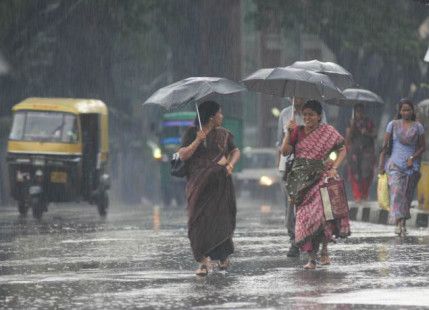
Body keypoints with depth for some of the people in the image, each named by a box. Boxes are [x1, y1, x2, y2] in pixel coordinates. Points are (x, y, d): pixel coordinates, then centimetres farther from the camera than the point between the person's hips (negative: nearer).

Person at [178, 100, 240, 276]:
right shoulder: (192, 133, 1)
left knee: (221, 219, -1)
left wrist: (231, 164, -4)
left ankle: (223, 256, 21)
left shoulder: (223, 134, 12)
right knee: (200, 220, -9)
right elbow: (183, 155, -6)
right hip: (199, 183, -2)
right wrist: (197, 141, -18)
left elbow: (235, 151, 17)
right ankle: (203, 262, -9)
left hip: (220, 183, 2)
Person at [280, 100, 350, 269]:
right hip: (301, 180, 2)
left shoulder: (327, 131, 4)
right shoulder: (298, 131, 8)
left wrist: (334, 168, -5)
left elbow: (342, 150, 8)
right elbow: (285, 151, 0)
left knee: (321, 211, -16)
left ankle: (324, 250, 5)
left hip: (320, 177, -2)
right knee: (304, 215, -4)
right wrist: (289, 132, -10)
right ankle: (311, 257, 1)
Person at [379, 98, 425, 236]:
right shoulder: (393, 125, 4)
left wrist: (413, 157, -8)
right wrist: (381, 164, -1)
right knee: (397, 192, -17)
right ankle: (400, 224, -25)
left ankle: (401, 224, 12)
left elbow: (422, 147, 10)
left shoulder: (418, 127, 6)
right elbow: (384, 146, 4)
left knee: (407, 194, 3)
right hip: (395, 164, -2)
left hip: (412, 166, 2)